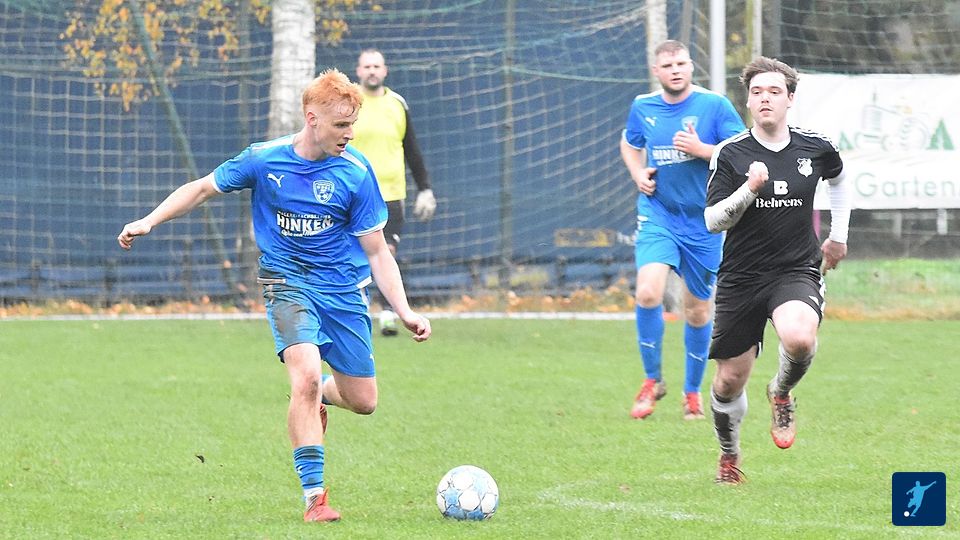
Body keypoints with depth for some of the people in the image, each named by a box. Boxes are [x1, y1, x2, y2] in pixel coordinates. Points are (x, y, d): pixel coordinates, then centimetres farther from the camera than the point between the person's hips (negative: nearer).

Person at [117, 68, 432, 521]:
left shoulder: (356, 172, -9)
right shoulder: (264, 160, -10)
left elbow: (376, 252, -4)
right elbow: (203, 188, 6)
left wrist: (404, 312, -11)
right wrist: (149, 222, -2)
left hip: (344, 290, 2)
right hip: (287, 281, -2)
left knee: (362, 402, 5)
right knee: (306, 376, -26)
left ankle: (320, 393, 42)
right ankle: (314, 497, -20)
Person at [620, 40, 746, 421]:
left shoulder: (714, 106, -7)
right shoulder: (642, 108, 3)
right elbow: (629, 143, 24)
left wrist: (701, 149, -21)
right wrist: (637, 174, 4)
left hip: (703, 221, -1)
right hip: (657, 215, 1)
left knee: (698, 310, 8)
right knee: (648, 293, -21)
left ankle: (692, 391, 27)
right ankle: (652, 380, -3)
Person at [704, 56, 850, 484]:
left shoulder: (815, 148, 1)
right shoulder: (730, 154, -5)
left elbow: (838, 179, 25)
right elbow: (713, 220, -8)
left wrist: (839, 235, 25)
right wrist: (749, 189, -23)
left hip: (797, 271, 0)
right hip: (741, 276, 0)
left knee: (800, 339, -33)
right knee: (730, 380, 4)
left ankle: (782, 394, 2)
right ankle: (729, 457, 33)